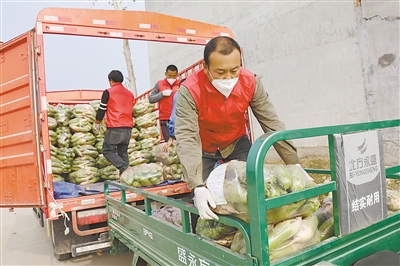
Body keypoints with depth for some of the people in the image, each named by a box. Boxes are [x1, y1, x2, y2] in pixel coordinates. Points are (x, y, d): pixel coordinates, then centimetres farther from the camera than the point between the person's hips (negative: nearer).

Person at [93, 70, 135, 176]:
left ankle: (124, 168, -17)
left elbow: (102, 109, 1)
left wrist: (96, 123, 14)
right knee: (123, 152, 11)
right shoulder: (130, 94, 16)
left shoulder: (108, 92, -1)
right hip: (128, 127, 6)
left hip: (114, 128, -6)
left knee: (108, 150, 1)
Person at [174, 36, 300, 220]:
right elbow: (186, 138, -36)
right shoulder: (189, 91, -30)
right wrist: (198, 187, -46)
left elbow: (272, 124, -19)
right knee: (203, 201, -7)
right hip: (203, 148, -2)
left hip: (237, 143, 3)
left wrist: (295, 166, -21)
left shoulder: (251, 83, -22)